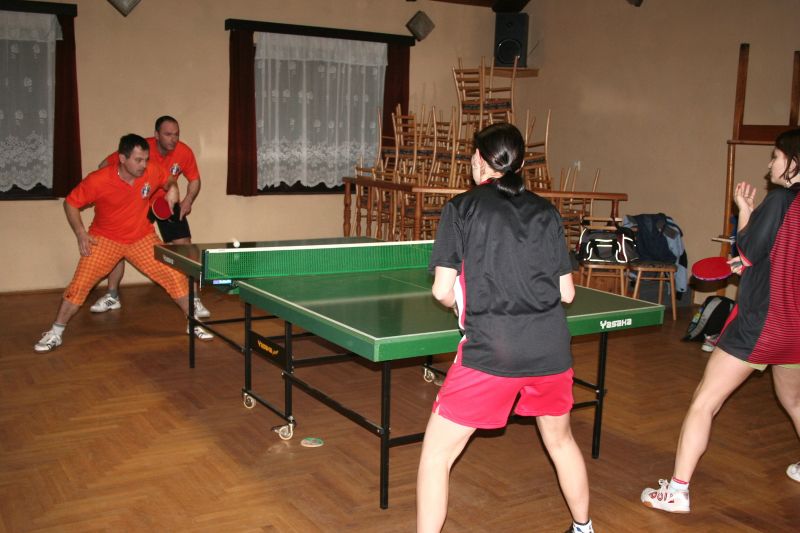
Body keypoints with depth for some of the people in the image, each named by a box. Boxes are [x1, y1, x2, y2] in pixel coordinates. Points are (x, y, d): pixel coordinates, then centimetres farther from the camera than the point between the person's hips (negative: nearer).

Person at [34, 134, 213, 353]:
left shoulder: (152, 172, -15)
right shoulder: (98, 181, -23)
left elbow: (168, 182, 10)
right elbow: (71, 203, -8)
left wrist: (172, 189, -12)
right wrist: (80, 233, -18)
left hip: (143, 238, 2)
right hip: (105, 240, -2)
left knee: (175, 277, -6)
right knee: (80, 284, -9)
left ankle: (195, 324, 12)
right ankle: (55, 333, 11)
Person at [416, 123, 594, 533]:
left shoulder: (462, 207, 1)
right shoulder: (545, 211, 10)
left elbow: (443, 290, -4)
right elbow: (567, 292, 9)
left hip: (490, 350, -5)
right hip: (550, 347, 5)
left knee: (437, 453, 8)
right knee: (560, 440, 28)